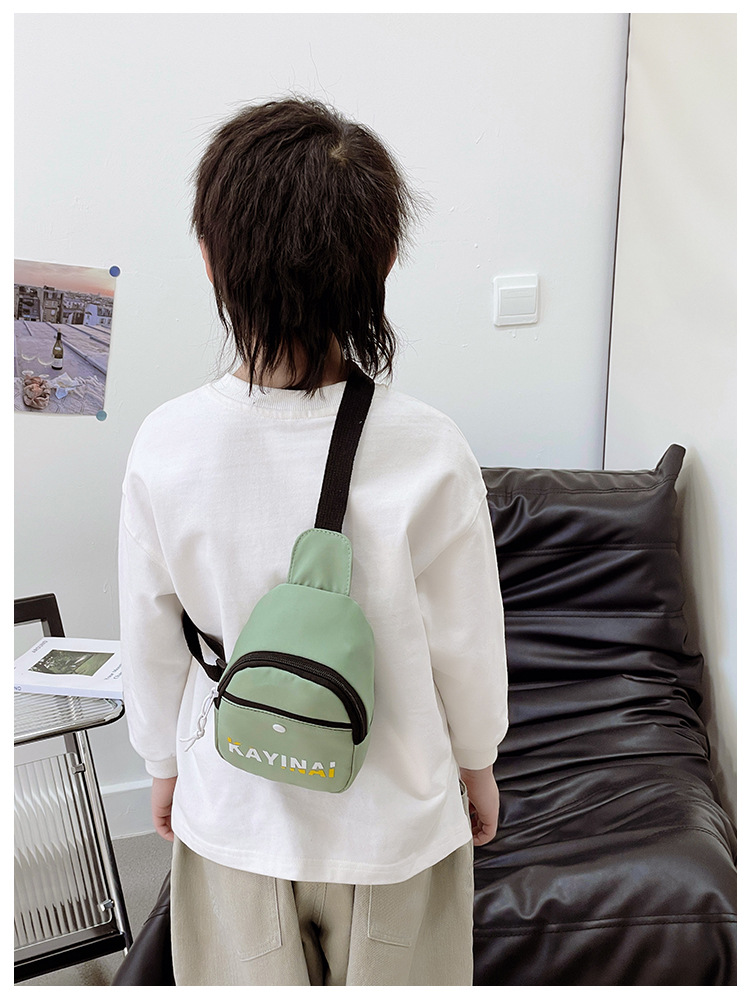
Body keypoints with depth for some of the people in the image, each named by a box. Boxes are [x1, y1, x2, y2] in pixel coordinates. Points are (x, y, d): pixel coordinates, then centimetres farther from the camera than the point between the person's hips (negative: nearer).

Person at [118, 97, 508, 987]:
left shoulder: (165, 445, -19)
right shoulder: (428, 452, -24)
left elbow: (150, 641, -7)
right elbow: (466, 644, -12)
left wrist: (165, 765, 11)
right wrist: (477, 762, 7)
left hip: (232, 813, 2)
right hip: (392, 815, -1)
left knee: (250, 980, 27)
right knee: (390, 979, 25)